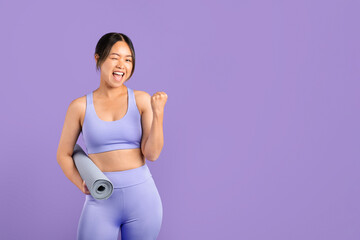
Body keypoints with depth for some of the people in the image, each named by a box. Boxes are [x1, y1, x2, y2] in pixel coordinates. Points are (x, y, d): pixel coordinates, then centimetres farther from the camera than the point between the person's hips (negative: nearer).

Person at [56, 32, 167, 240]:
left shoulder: (142, 100, -1)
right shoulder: (80, 106, 0)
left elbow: (152, 153, -7)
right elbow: (64, 154, 10)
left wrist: (158, 114, -19)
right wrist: (82, 185, -6)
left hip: (142, 196, 1)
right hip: (101, 201, 0)